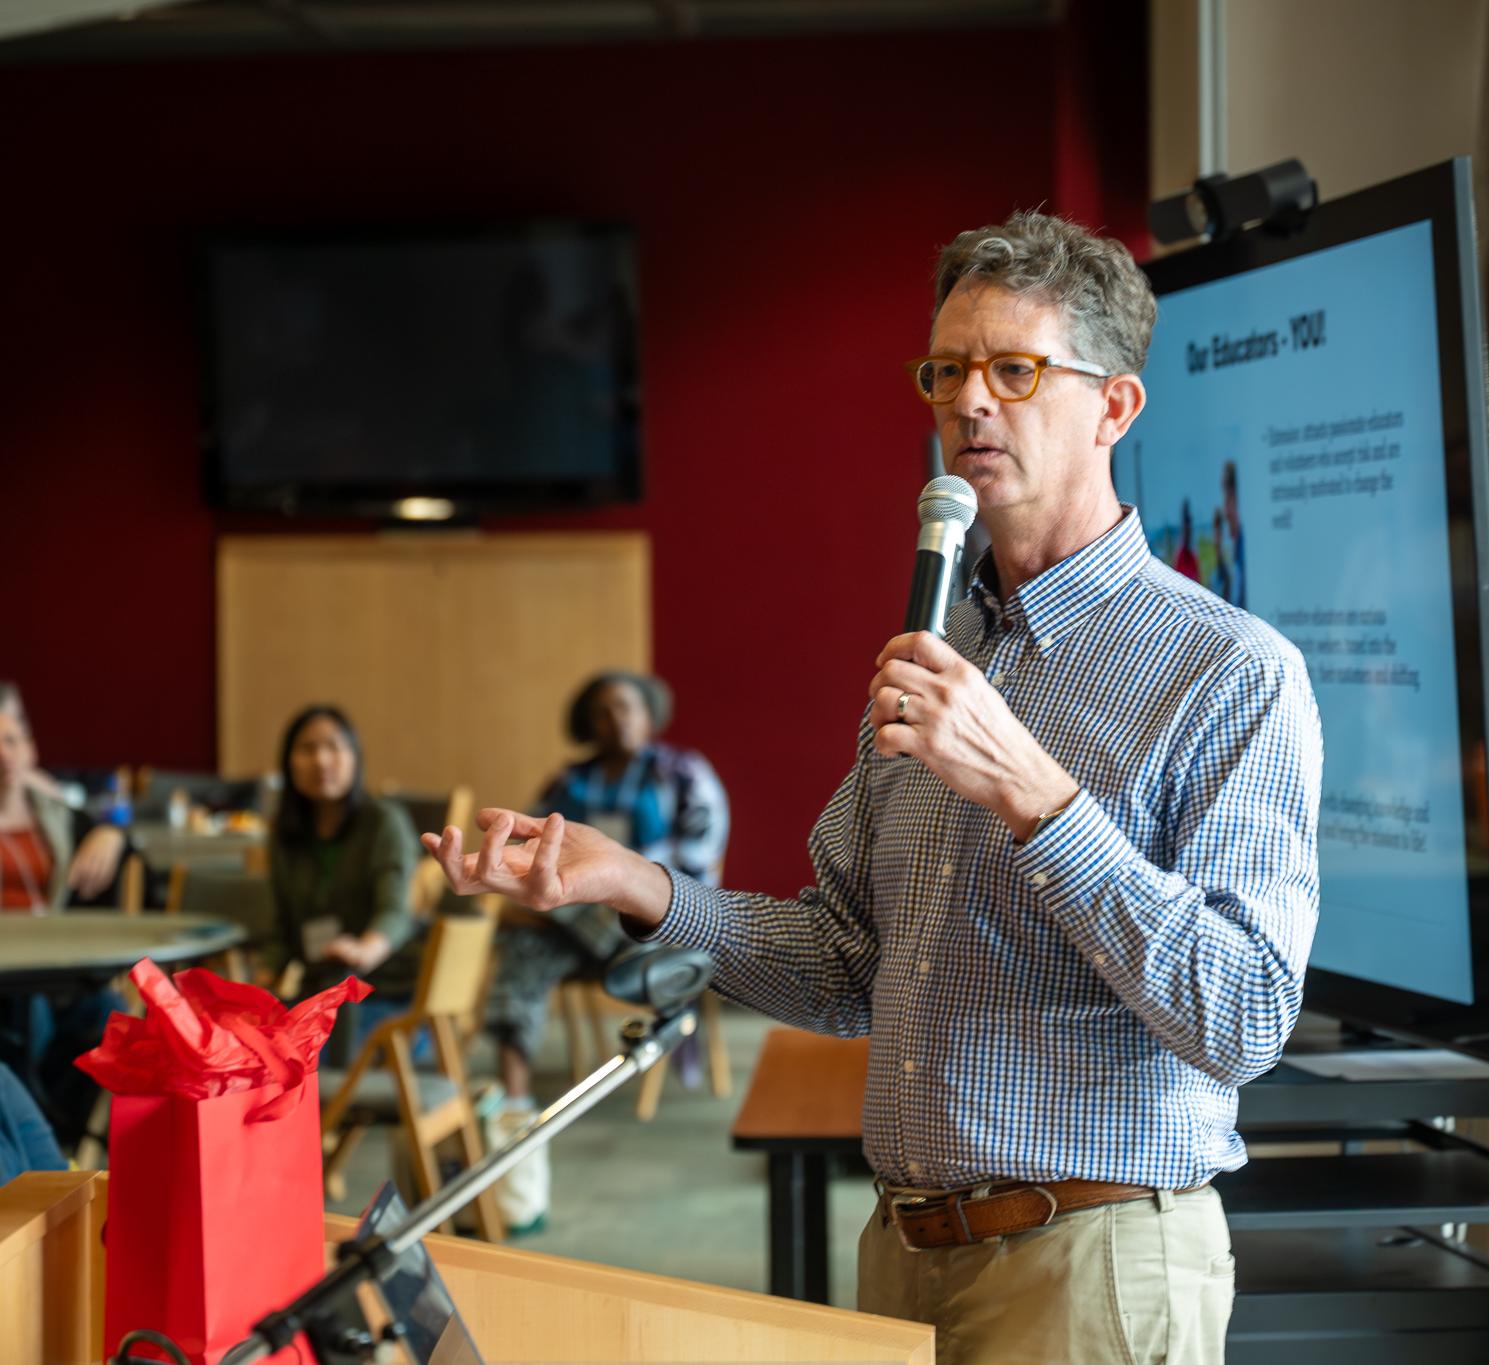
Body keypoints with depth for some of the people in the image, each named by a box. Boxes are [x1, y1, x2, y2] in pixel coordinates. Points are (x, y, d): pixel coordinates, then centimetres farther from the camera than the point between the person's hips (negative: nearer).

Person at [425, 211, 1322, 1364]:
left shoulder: (1234, 674, -11)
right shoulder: (930, 658, 12)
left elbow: (1244, 1021, -21)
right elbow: (847, 971, 13)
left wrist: (1026, 788, -25)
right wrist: (635, 885, 0)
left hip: (1090, 1269, -7)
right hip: (905, 1256, 7)